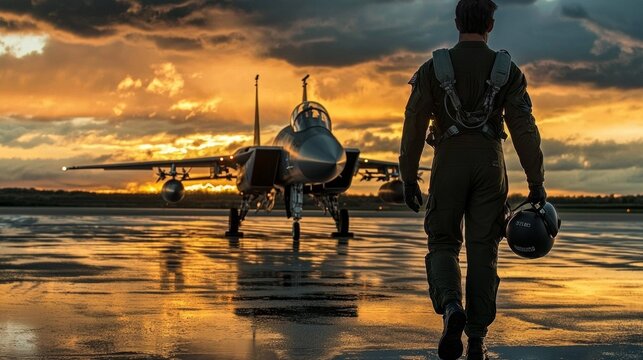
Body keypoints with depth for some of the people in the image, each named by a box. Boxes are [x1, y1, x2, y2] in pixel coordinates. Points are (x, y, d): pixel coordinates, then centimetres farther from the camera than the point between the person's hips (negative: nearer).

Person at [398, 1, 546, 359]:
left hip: (449, 164, -1)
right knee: (483, 252, 6)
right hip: (490, 164, 1)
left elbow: (414, 126, -2)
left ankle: (451, 308, -20)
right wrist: (537, 183, 1)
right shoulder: (508, 70, 3)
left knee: (443, 244, 9)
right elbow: (525, 129, -2)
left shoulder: (433, 68, 2)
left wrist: (409, 178, 5)